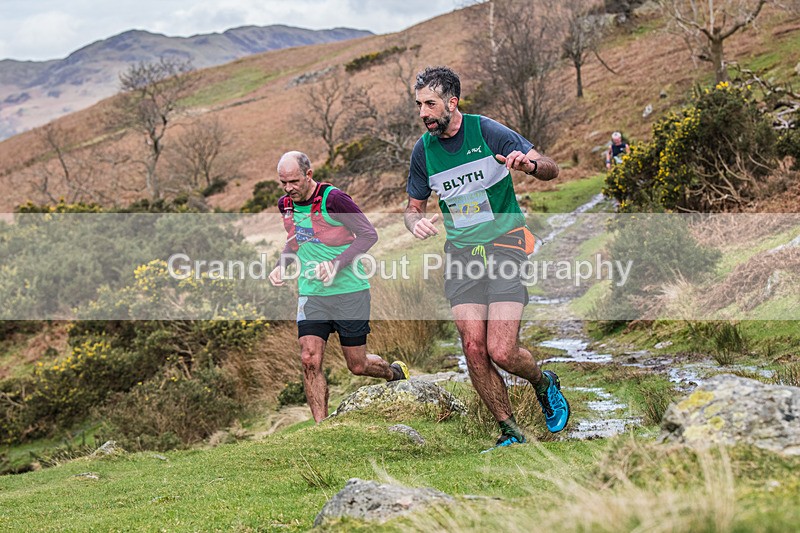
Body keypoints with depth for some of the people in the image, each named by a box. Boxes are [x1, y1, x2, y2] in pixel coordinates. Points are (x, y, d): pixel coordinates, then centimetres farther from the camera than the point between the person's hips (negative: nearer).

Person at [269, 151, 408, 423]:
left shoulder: (332, 199, -15)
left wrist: (336, 263, -22)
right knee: (310, 360, -12)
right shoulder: (285, 204, 5)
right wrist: (281, 265, 4)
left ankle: (395, 372, 39)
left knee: (358, 365, 5)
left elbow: (369, 234, -13)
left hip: (349, 291, -5)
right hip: (311, 293, 5)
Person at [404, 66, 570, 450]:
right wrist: (417, 223, -7)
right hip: (460, 252, 4)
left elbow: (551, 170, -6)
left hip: (505, 243, -4)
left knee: (501, 352, -14)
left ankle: (544, 384, 21)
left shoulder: (487, 132, -8)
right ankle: (510, 432, 8)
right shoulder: (423, 149, 4)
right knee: (473, 347, -9)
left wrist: (528, 163, -30)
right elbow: (414, 205, 17)